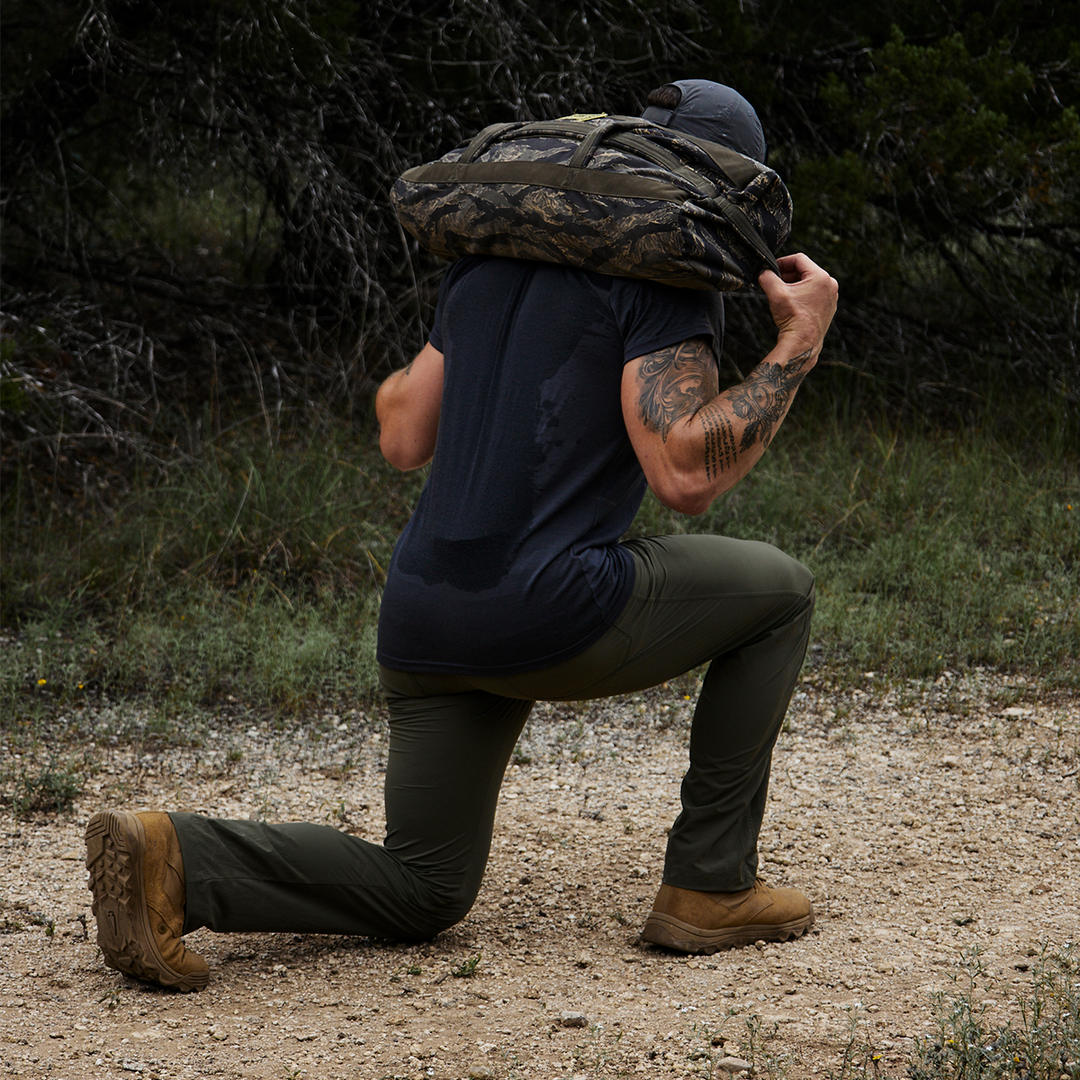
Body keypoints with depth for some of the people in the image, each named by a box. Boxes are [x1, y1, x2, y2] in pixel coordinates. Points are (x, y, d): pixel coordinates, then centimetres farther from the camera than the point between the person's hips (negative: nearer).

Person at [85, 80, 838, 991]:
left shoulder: (495, 256, 18)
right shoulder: (667, 271, -5)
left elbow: (403, 437, 20)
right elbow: (684, 475, -17)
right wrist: (798, 349, -6)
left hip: (422, 620, 7)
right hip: (551, 611, -7)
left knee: (418, 893, 19)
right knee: (778, 590, 18)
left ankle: (175, 860, -5)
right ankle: (710, 888, 15)